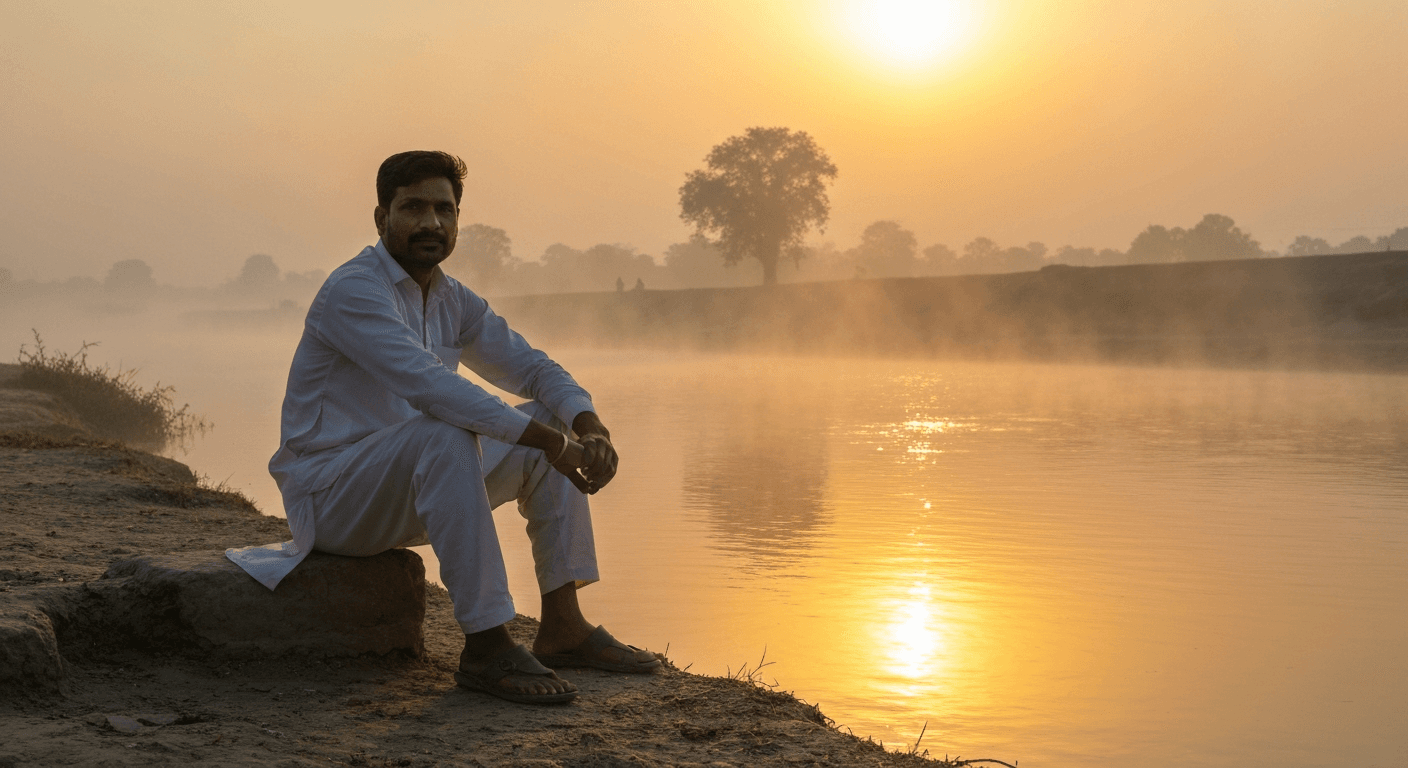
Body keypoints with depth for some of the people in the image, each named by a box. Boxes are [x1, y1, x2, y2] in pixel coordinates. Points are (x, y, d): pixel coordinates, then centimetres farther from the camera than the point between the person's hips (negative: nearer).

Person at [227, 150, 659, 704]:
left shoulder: (454, 302, 9)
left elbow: (531, 368, 8)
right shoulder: (354, 290, -19)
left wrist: (590, 426, -13)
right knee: (445, 437, -36)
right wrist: (548, 441, -33)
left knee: (553, 424, 0)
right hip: (327, 499, -9)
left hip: (411, 485, 9)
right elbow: (430, 387, -33)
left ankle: (562, 626, -3)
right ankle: (485, 648, -33)